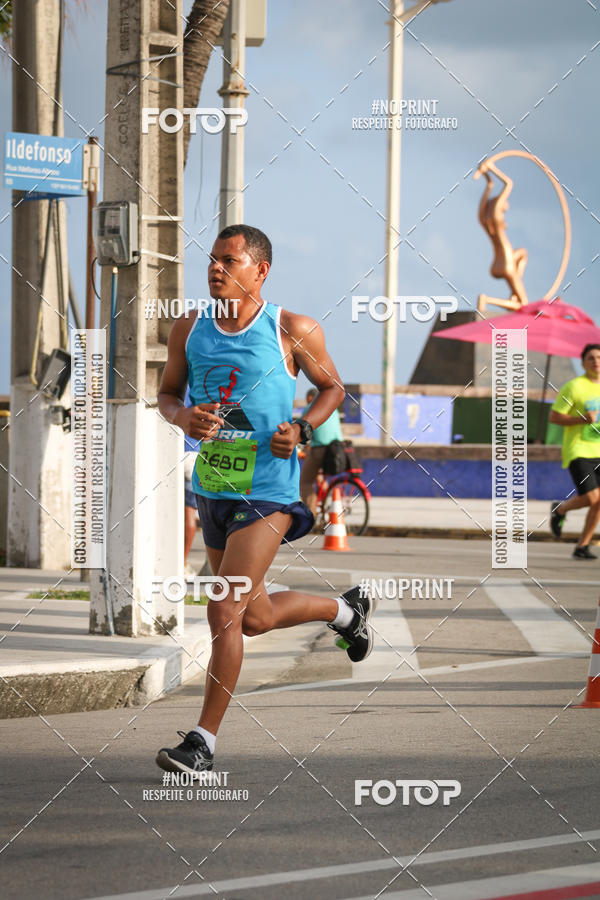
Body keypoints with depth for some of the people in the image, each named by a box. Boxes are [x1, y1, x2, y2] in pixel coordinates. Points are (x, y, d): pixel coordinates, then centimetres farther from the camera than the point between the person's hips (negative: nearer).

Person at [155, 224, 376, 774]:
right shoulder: (190, 330, 4)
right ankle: (346, 610, 46)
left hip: (268, 492, -6)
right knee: (256, 618, 18)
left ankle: (205, 740, -8)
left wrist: (302, 430, -13)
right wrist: (183, 417, -9)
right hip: (212, 489, 6)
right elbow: (167, 392, 14)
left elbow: (333, 388, 6)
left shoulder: (293, 331, -7)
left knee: (225, 611, -15)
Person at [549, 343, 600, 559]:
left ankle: (582, 546, 10)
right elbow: (554, 416, -9)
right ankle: (560, 509, 14)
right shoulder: (574, 387, -8)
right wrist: (582, 419, -20)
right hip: (577, 451, -6)